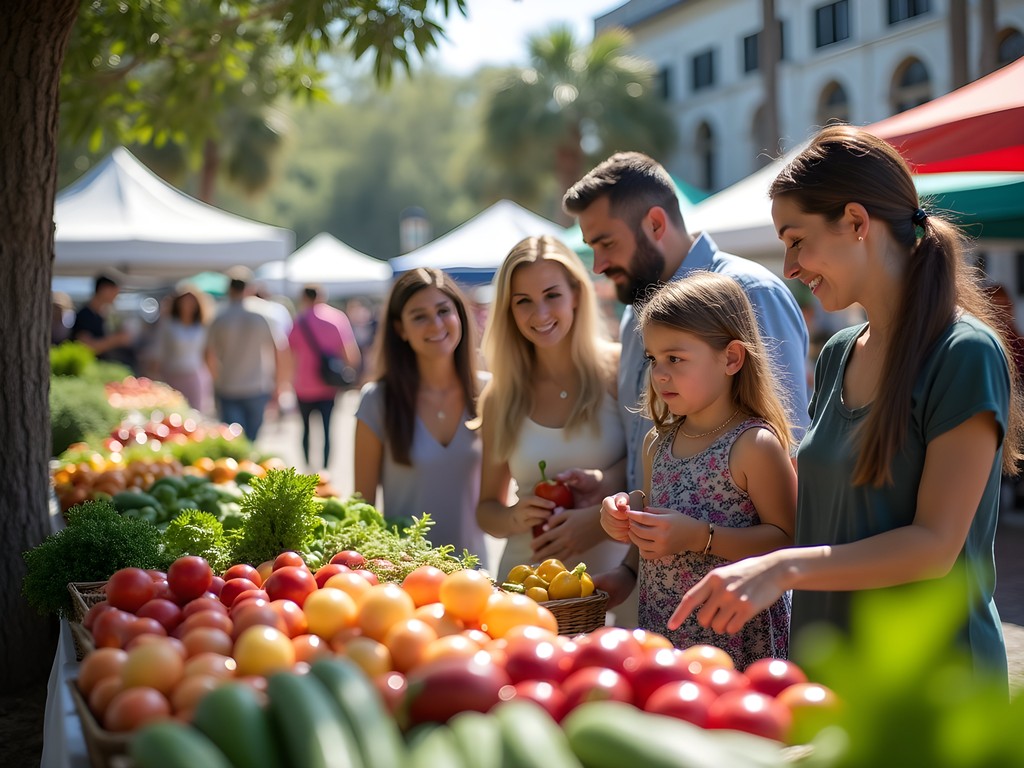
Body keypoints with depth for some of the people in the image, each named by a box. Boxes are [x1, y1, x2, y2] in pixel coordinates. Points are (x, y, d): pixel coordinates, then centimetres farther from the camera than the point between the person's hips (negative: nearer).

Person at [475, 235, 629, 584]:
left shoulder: (619, 369, -1)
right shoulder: (500, 397, 9)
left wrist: (603, 519, -16)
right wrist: (514, 518, -5)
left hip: (611, 575, -2)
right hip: (526, 580, 2)